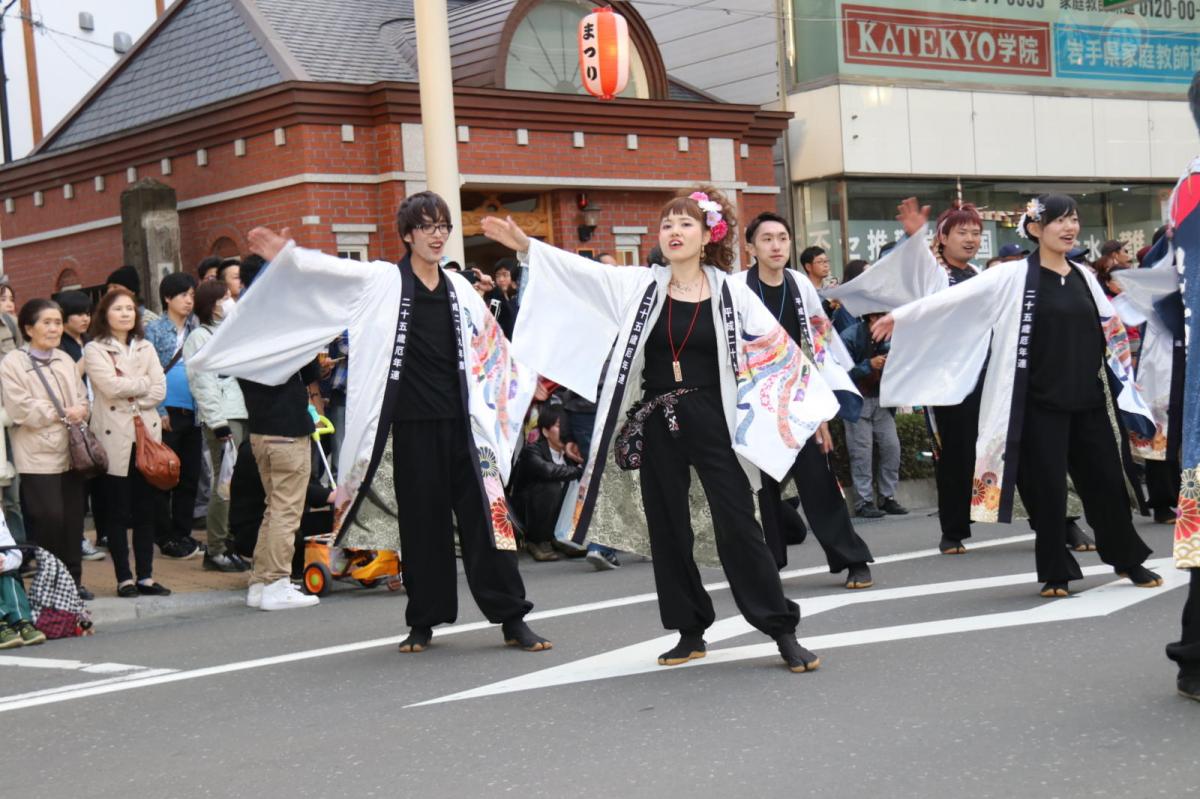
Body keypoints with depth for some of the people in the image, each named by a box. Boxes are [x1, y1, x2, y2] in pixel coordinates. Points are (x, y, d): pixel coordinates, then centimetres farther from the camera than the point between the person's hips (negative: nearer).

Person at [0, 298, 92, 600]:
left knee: (73, 519, 6)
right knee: (49, 519, -8)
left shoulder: (65, 360, 15)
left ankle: (72, 579, 16)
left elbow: (82, 399, 16)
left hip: (71, 452, 6)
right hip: (38, 456, -6)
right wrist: (63, 413, -9)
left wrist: (80, 411, -7)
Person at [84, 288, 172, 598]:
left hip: (147, 433, 4)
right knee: (118, 512, -1)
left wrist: (132, 400, -7)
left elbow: (159, 389, 4)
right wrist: (143, 383, -3)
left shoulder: (145, 348, 15)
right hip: (114, 436, -4)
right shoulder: (94, 350, 1)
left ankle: (146, 576, 9)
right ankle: (124, 578, 3)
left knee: (145, 510, 5)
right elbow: (112, 387, -14)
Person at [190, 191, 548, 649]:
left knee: (483, 516, -2)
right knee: (421, 523, 4)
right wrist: (286, 256, -25)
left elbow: (494, 349, 24)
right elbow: (329, 271, -10)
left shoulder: (459, 288, 13)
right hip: (411, 426, -2)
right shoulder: (383, 281, 3)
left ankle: (512, 619, 2)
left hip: (461, 423, 2)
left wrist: (527, 380, 27)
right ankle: (424, 621, 17)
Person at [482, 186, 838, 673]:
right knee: (667, 530, 8)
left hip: (712, 421, -3)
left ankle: (782, 630, 1)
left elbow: (777, 349, 2)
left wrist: (814, 408, 1)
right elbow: (580, 271, -1)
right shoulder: (641, 286, 4)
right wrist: (524, 245, -11)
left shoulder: (729, 291, 0)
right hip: (657, 426, 3)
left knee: (738, 526, -6)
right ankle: (690, 632, 20)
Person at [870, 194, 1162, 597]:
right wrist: (902, 315, -12)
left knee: (1107, 480, 10)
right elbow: (956, 297, -9)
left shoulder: (1083, 277, 10)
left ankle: (1129, 560, 28)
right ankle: (1056, 573, 14)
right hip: (1042, 402, -4)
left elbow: (1109, 330, 19)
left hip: (1088, 400, 5)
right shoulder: (1014, 277, -6)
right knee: (1048, 486, 0)